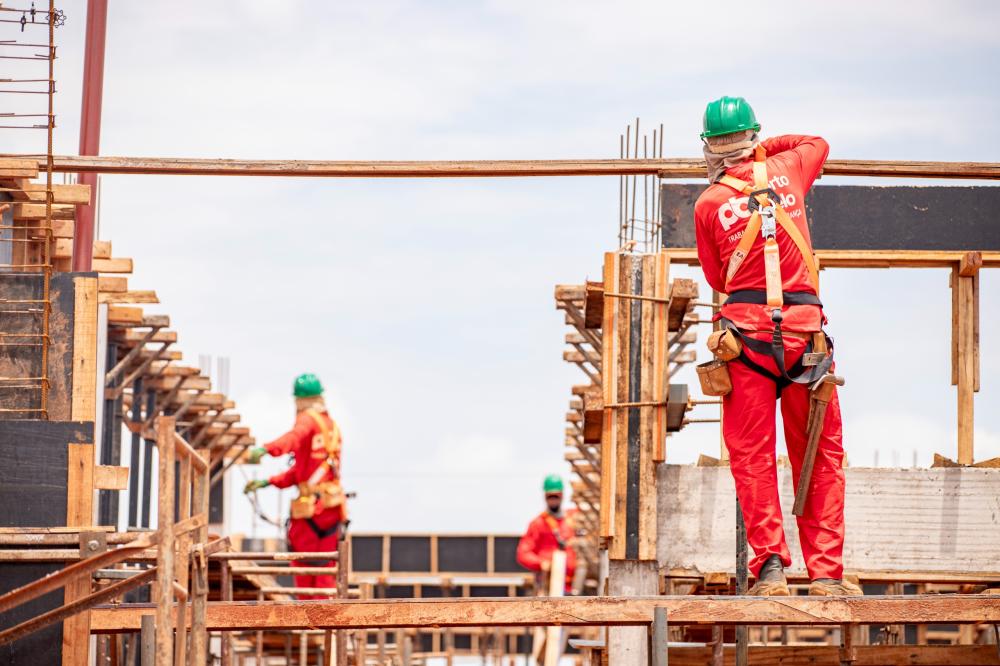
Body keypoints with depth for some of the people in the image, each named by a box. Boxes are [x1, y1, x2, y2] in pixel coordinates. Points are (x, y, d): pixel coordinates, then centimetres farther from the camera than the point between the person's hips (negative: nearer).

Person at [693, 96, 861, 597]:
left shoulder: (709, 204, 4)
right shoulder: (787, 170, 8)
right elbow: (817, 144, 32)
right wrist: (765, 149, 34)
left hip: (746, 330, -1)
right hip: (805, 329, 1)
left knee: (752, 455, 4)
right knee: (819, 456, 5)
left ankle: (770, 563, -7)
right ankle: (826, 570, 2)